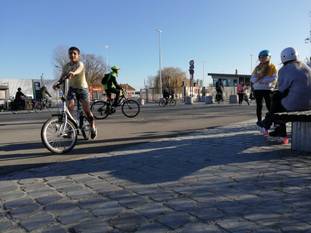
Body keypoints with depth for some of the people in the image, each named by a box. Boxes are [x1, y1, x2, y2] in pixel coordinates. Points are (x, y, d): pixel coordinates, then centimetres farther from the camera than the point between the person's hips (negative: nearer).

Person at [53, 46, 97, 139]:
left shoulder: (80, 64, -16)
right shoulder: (66, 66, -3)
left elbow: (78, 70, -40)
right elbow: (62, 76, -13)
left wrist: (73, 73, -62)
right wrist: (57, 83, -35)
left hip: (82, 88, -3)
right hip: (72, 88, 3)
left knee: (86, 110, -1)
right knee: (69, 106, -17)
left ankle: (93, 127, 21)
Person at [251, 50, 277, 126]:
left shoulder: (272, 67, 2)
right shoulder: (257, 68, 14)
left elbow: (274, 78, -10)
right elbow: (252, 78, 6)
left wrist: (262, 79, -16)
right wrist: (257, 79, -15)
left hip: (267, 89, -4)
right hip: (257, 89, 4)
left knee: (269, 105, -8)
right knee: (259, 105, 7)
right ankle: (259, 121, 15)